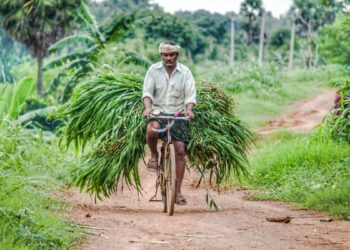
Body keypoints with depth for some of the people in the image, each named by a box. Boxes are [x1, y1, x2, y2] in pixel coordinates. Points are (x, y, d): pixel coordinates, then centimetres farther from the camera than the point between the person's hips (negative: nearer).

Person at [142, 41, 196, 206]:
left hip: (178, 114, 1)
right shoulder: (154, 70, 1)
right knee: (151, 129, -36)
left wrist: (188, 110, -25)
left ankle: (178, 191, 1)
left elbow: (190, 95, -4)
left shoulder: (185, 72, 1)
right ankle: (154, 155, -3)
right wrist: (148, 107, -25)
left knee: (180, 150, -7)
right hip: (158, 112, -1)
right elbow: (147, 92, -5)